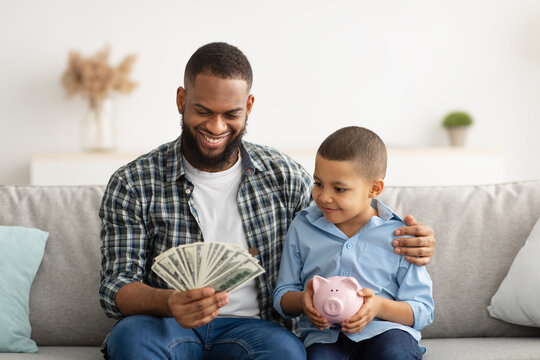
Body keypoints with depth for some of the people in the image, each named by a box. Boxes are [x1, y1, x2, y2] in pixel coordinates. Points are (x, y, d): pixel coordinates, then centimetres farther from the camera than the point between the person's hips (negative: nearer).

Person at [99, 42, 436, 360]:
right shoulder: (133, 185, -1)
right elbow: (117, 287, -5)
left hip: (251, 326, 1)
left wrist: (404, 243, -9)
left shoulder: (283, 177, 5)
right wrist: (167, 303, -30)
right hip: (168, 326, 0)